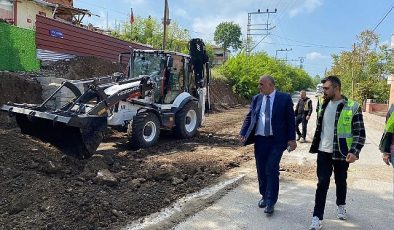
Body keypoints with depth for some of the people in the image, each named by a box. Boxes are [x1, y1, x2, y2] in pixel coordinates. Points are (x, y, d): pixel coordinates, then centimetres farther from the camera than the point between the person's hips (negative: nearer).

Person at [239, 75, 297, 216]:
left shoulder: (284, 98, -3)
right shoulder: (256, 99, 8)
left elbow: (290, 119, -2)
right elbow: (249, 117, 9)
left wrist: (292, 139, -6)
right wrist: (243, 133, -3)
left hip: (276, 140, -4)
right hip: (259, 140, 4)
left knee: (271, 170, -6)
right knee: (261, 170, 11)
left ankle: (271, 202, 5)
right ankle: (264, 196, 30)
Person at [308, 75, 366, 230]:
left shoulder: (352, 107, -10)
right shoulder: (324, 105, 5)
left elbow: (360, 133, -10)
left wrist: (354, 151, -21)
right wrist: (315, 146, 15)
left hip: (341, 153, -3)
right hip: (324, 152, 3)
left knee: (340, 182, 16)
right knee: (322, 183, -1)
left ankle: (341, 206, 42)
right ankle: (317, 218, 3)